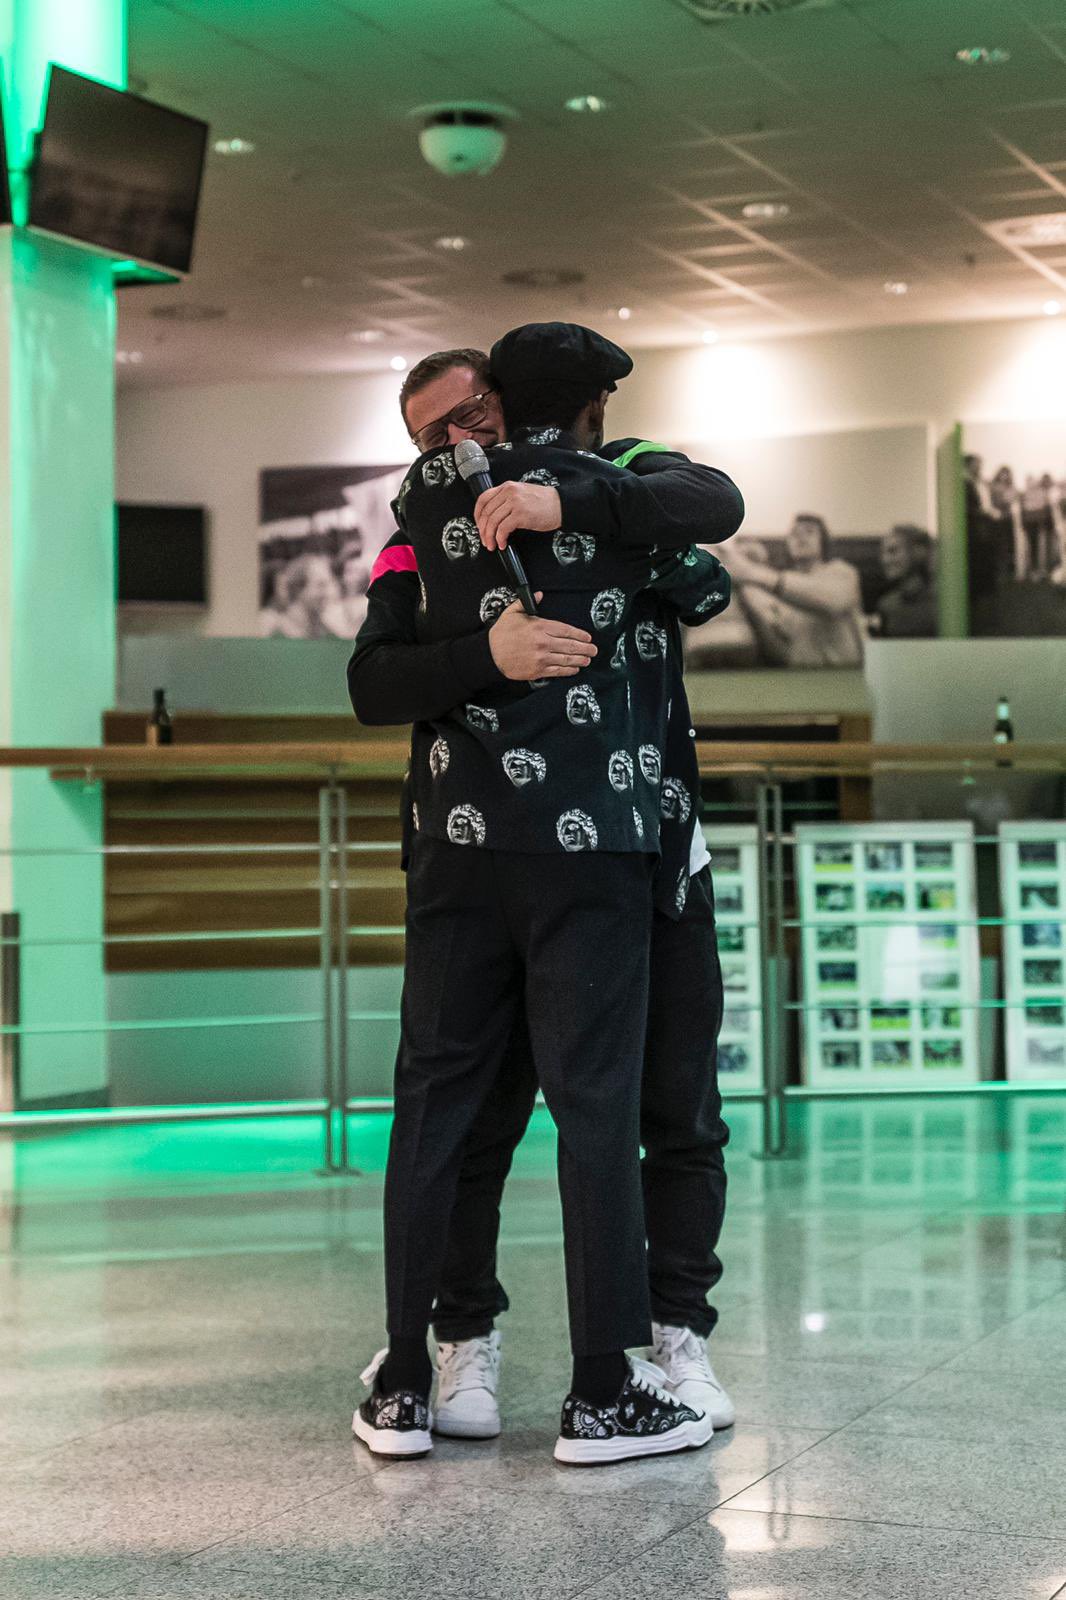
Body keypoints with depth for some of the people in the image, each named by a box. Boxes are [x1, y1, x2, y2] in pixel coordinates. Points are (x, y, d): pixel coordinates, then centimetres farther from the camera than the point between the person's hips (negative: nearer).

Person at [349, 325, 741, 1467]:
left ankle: (402, 1387, 9)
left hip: (458, 838, 3)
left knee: (433, 1097, 7)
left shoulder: (433, 489, 9)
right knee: (595, 1105, 0)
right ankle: (603, 1393, 2)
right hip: (588, 839, -3)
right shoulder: (624, 494, 1)